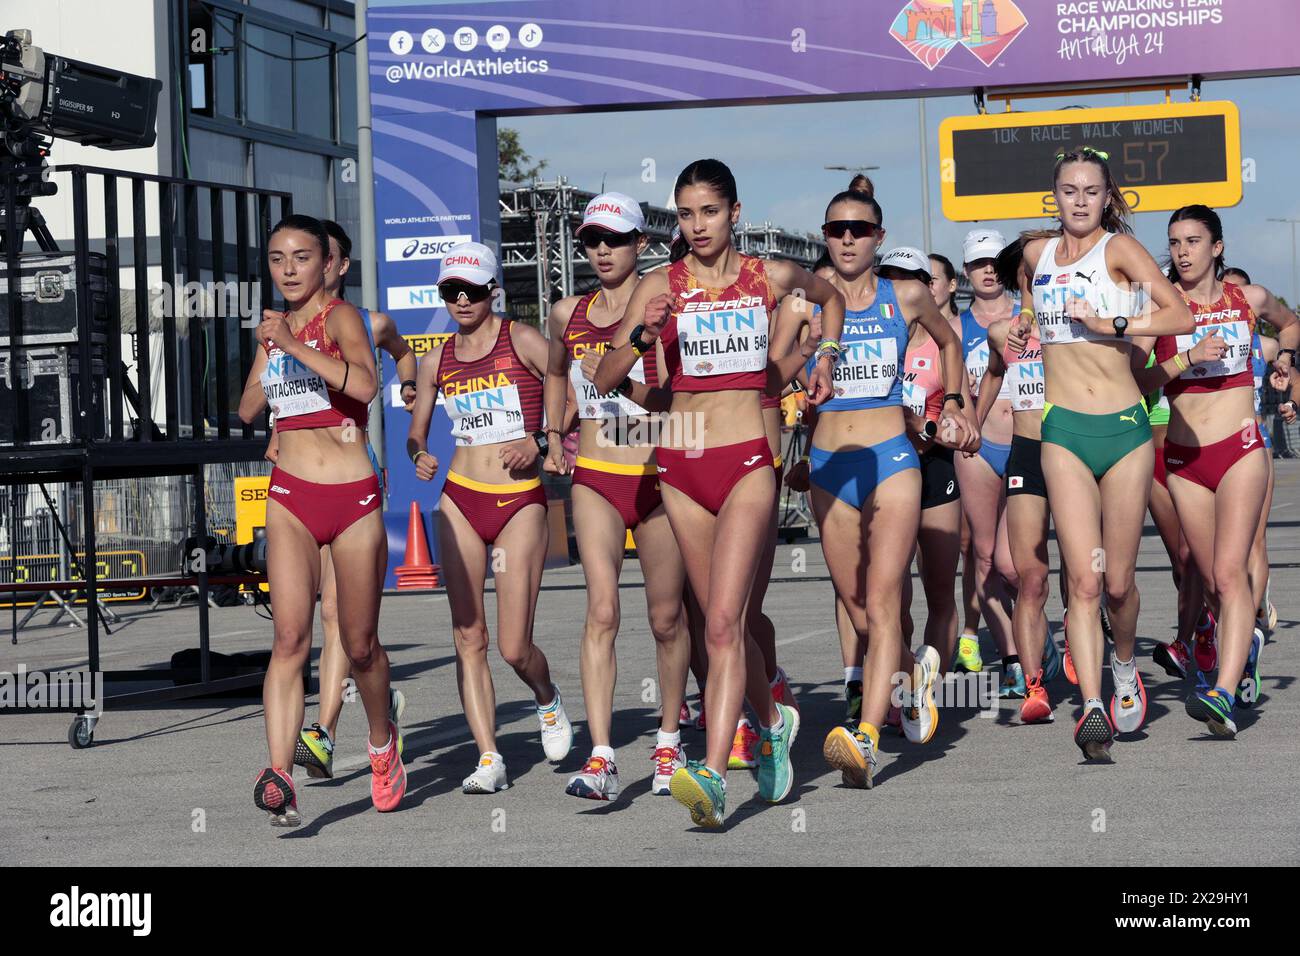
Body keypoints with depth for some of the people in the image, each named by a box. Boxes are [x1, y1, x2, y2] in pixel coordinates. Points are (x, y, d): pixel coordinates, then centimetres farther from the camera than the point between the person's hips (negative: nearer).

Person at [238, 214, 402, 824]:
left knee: (360, 646, 9)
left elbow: (365, 383, -25)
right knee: (290, 637, -15)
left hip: (353, 498, -3)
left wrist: (294, 346, -30)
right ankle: (279, 775, -24)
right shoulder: (274, 327, 12)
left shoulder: (339, 316, -6)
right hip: (290, 497, 3)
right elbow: (248, 410, 16)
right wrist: (271, 353, 1)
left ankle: (383, 743, 36)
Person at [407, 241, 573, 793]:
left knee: (513, 648, -5)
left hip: (520, 502, -4)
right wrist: (419, 457, -4)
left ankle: (548, 700, 29)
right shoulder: (437, 361, 10)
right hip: (459, 499, 4)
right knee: (468, 637, -2)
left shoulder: (522, 341, -3)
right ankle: (489, 759, 3)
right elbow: (415, 433, 18)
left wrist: (539, 442, -18)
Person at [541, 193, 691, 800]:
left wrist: (621, 380, -21)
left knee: (666, 617, 9)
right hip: (594, 477, 2)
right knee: (602, 610, -13)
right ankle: (601, 758, -19)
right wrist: (554, 438, 19)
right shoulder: (568, 314, 8)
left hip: (657, 476, -1)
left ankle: (669, 740, 28)